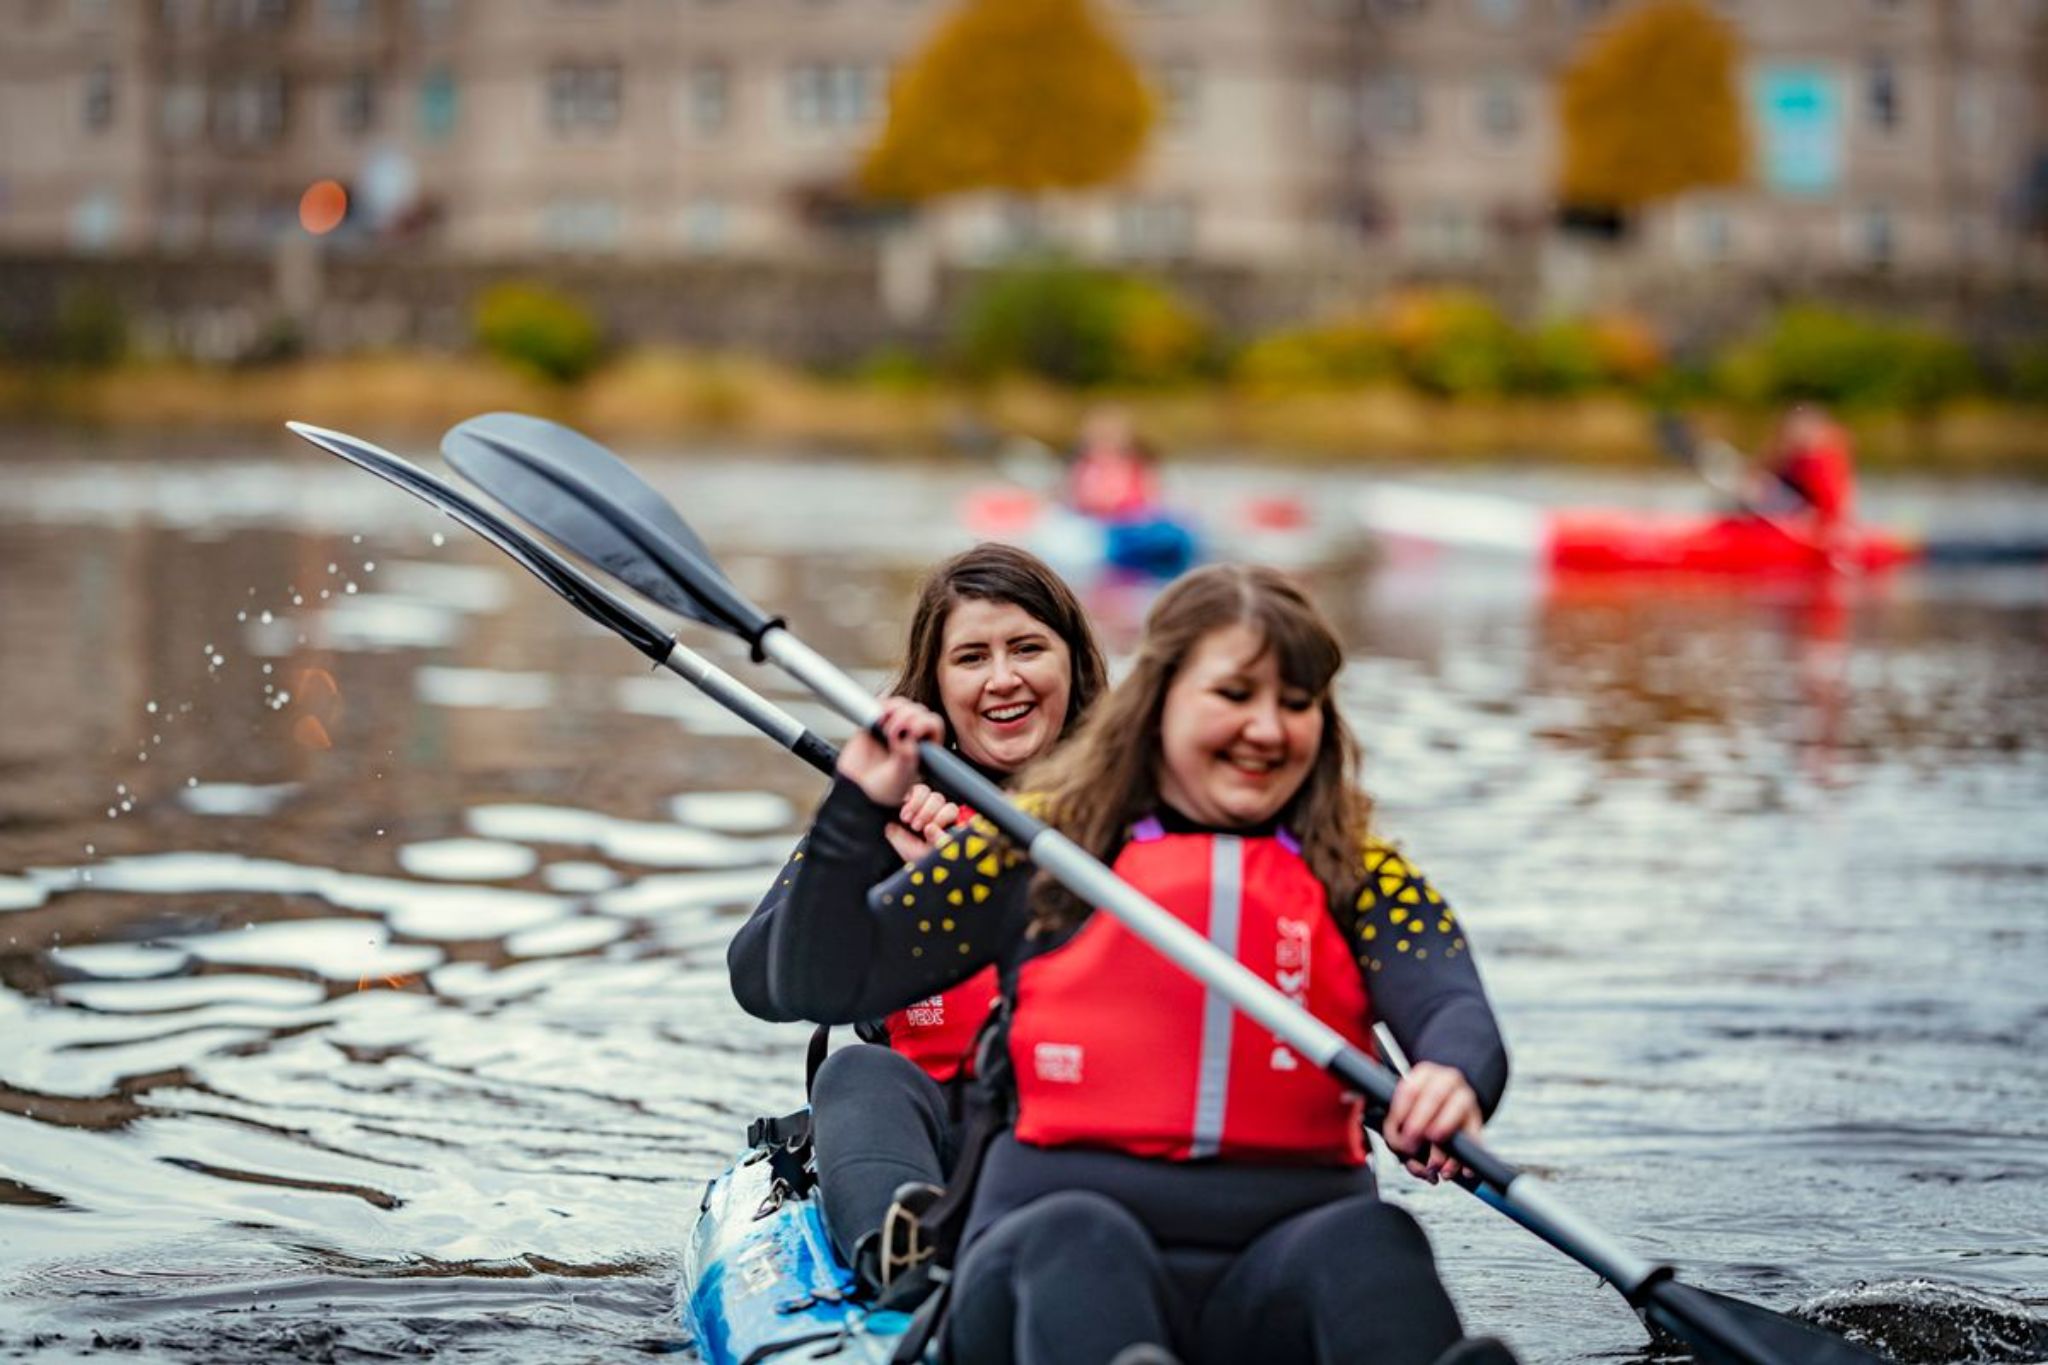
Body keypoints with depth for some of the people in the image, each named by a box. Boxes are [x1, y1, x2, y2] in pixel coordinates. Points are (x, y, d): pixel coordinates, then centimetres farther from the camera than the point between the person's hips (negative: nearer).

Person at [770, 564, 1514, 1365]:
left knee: (1371, 1239, -33)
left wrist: (1453, 1078, -24)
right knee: (1078, 1238, -36)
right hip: (1051, 1260, -1)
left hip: (1286, 1247, 1)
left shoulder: (1361, 878, 18)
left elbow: (1456, 1010, -1)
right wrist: (858, 811, 1)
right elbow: (824, 984, 14)